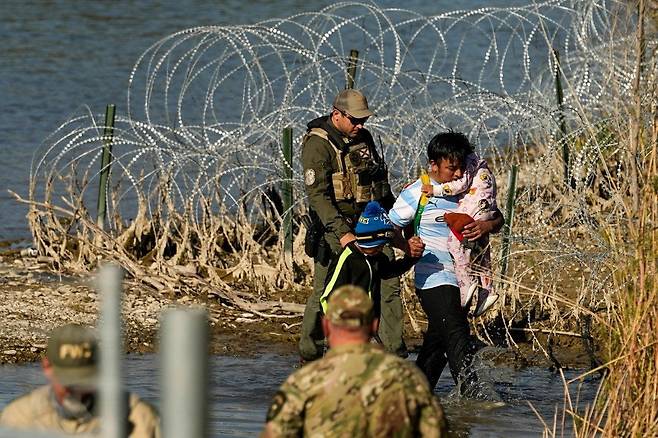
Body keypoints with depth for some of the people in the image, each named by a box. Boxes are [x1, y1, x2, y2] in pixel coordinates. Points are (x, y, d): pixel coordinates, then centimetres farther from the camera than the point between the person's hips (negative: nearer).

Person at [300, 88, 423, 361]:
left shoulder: (363, 138, 13)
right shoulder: (318, 145, -11)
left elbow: (381, 184, 26)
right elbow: (318, 194, -20)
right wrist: (342, 233, -28)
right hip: (336, 228, -6)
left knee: (388, 285, -3)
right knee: (324, 293, -2)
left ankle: (395, 355, -1)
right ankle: (309, 356, 12)